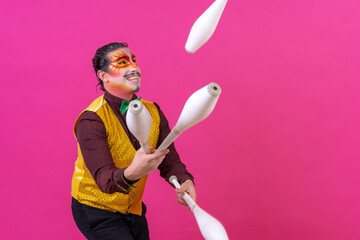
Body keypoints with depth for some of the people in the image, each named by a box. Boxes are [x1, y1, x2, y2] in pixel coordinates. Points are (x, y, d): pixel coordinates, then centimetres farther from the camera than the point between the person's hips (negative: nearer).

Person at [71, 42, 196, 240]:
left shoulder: (153, 112, -2)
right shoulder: (91, 120, -22)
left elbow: (169, 161, -2)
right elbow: (103, 179, -31)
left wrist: (185, 181, -22)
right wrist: (131, 173, -51)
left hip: (134, 210, 6)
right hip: (96, 212, -6)